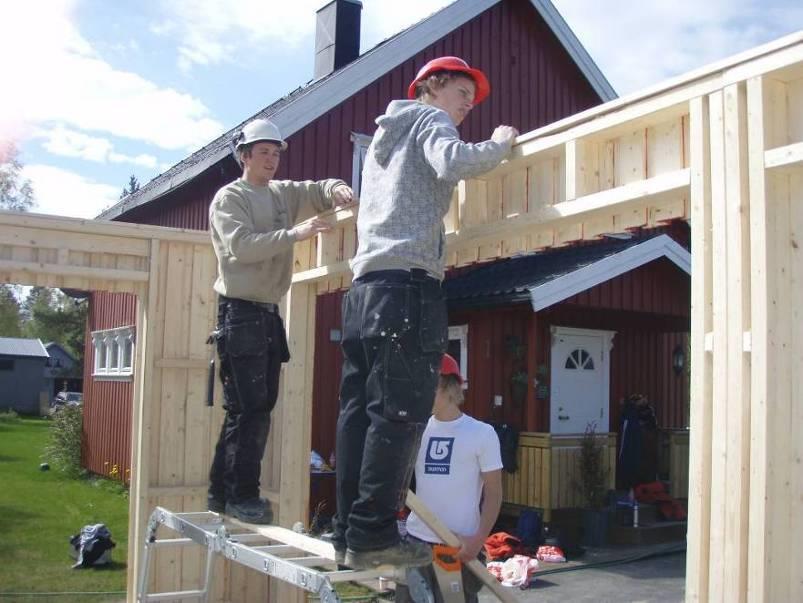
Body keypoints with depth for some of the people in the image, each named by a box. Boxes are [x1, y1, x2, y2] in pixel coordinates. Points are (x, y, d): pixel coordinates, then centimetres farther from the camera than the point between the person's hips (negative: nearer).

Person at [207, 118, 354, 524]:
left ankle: (222, 492, 19)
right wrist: (294, 234, -27)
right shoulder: (229, 197, -5)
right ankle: (241, 495, 0)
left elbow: (319, 190, 14)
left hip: (270, 313, 8)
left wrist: (336, 189, -10)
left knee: (258, 408, 10)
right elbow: (241, 245, -19)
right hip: (240, 311, -8)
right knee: (249, 408, -9)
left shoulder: (283, 193, 15)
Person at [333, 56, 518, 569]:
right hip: (409, 282, -9)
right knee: (400, 414, -10)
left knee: (360, 412, 4)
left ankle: (349, 532, 6)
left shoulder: (384, 134, 31)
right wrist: (501, 144, 0)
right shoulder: (429, 119, 5)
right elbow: (453, 164, -16)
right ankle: (373, 535, -10)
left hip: (366, 283, 9)